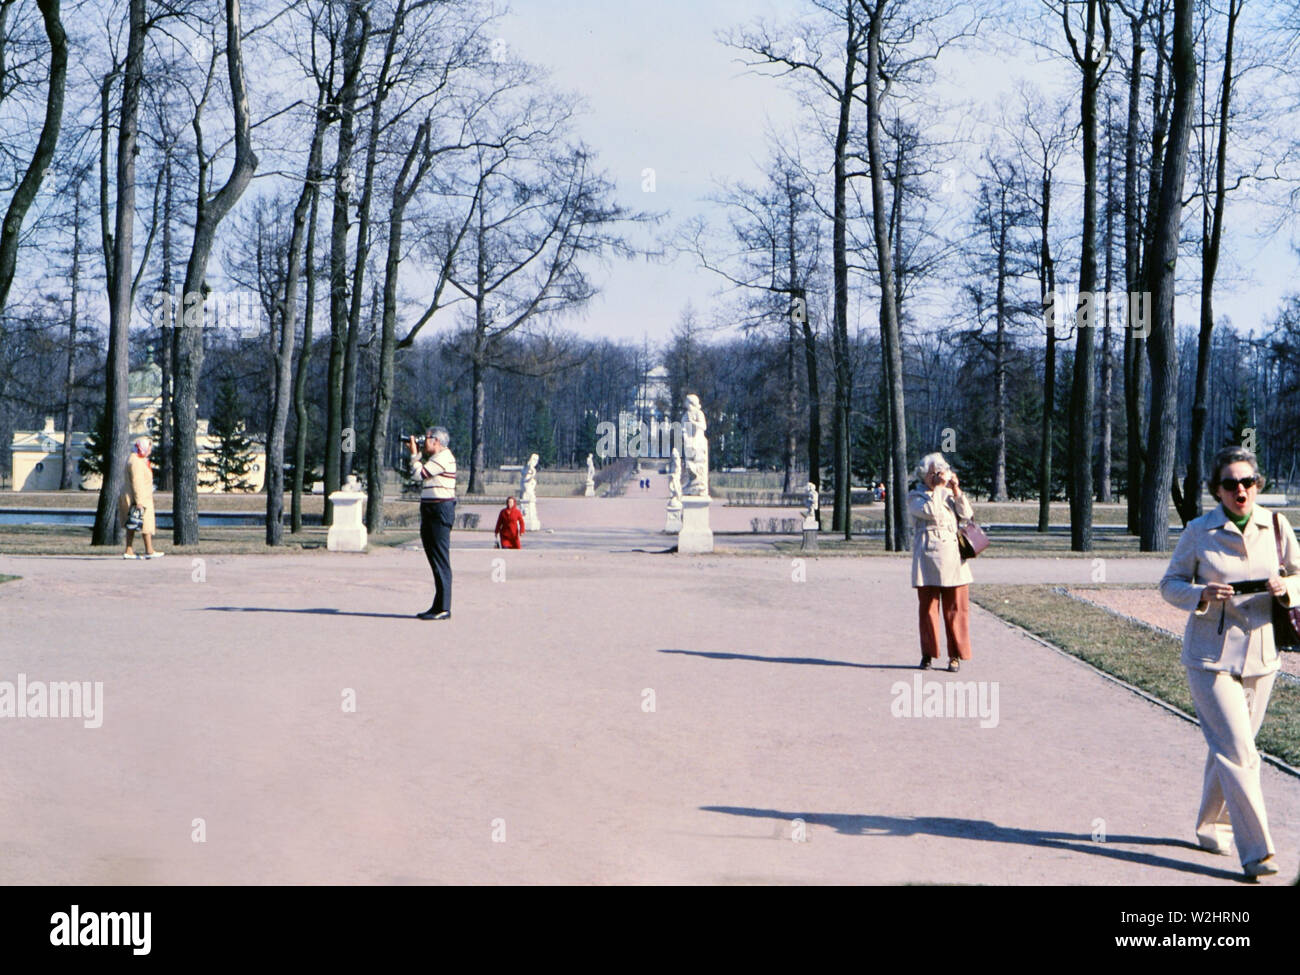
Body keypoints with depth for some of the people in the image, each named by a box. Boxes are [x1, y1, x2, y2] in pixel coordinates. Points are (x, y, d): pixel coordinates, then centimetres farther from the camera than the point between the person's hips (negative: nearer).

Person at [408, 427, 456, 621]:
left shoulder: (444, 457, -12)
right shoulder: (434, 457, 19)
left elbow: (419, 474, -15)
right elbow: (419, 474, 27)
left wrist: (414, 453, -2)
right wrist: (416, 454, 18)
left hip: (441, 510, -10)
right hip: (429, 510, 10)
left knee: (441, 561, -10)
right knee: (435, 560, 11)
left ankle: (443, 608, -11)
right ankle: (438, 606, 15)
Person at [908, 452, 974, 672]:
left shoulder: (949, 494, 17)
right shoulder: (915, 496, 5)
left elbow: (967, 514, 3)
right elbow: (930, 512, -14)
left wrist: (956, 491, -5)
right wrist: (938, 488, -10)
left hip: (952, 557, 3)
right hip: (927, 556, -3)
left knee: (955, 608, 0)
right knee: (928, 607, 0)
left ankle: (956, 655, 7)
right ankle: (928, 654, 10)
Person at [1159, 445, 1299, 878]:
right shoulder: (1198, 532, -6)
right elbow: (1170, 584, 1)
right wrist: (1201, 594, -19)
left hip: (1260, 658, 4)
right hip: (1210, 657, -3)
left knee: (1229, 749, 15)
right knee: (1237, 753, -13)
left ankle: (1211, 827, 36)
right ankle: (1256, 851, -10)